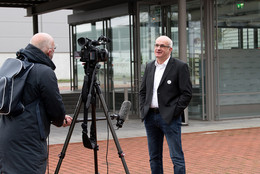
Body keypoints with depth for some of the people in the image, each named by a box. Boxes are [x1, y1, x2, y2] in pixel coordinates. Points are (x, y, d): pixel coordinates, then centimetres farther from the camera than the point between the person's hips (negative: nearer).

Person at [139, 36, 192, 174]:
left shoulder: (180, 67, -5)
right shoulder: (149, 67, 13)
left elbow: (187, 94, -8)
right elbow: (142, 91, 19)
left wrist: (174, 112, -11)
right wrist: (143, 110, 7)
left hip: (169, 117, -6)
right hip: (150, 116, 6)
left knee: (177, 157, -6)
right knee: (154, 157, 12)